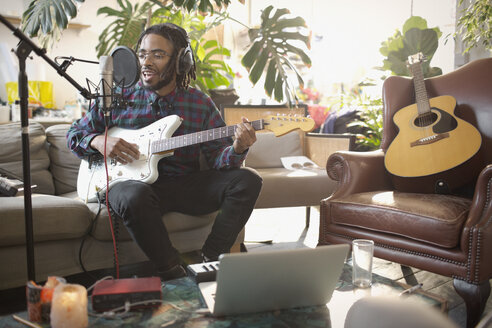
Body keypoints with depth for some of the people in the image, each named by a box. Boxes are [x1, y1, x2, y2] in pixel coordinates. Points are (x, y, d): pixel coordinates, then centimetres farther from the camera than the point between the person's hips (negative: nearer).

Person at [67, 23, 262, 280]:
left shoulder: (201, 104, 4)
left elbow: (218, 156, -1)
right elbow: (74, 133, 11)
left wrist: (237, 149, -25)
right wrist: (99, 141, -12)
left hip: (186, 185, 2)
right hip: (133, 181, -1)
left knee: (247, 180, -18)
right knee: (134, 196, -39)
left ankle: (210, 261, -14)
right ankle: (173, 273, -19)